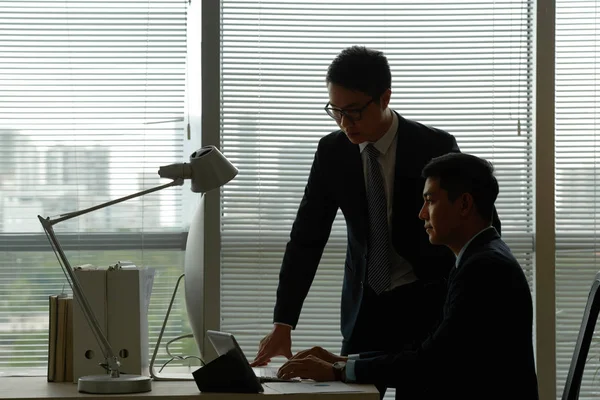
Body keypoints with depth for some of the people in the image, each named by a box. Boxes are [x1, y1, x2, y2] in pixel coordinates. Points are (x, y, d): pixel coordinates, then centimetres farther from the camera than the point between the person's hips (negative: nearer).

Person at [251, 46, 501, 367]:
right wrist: (282, 324, -11)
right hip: (365, 305, 3)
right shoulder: (332, 152, -3)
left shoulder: (435, 148, -12)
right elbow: (306, 238, -2)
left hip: (427, 304, -3)